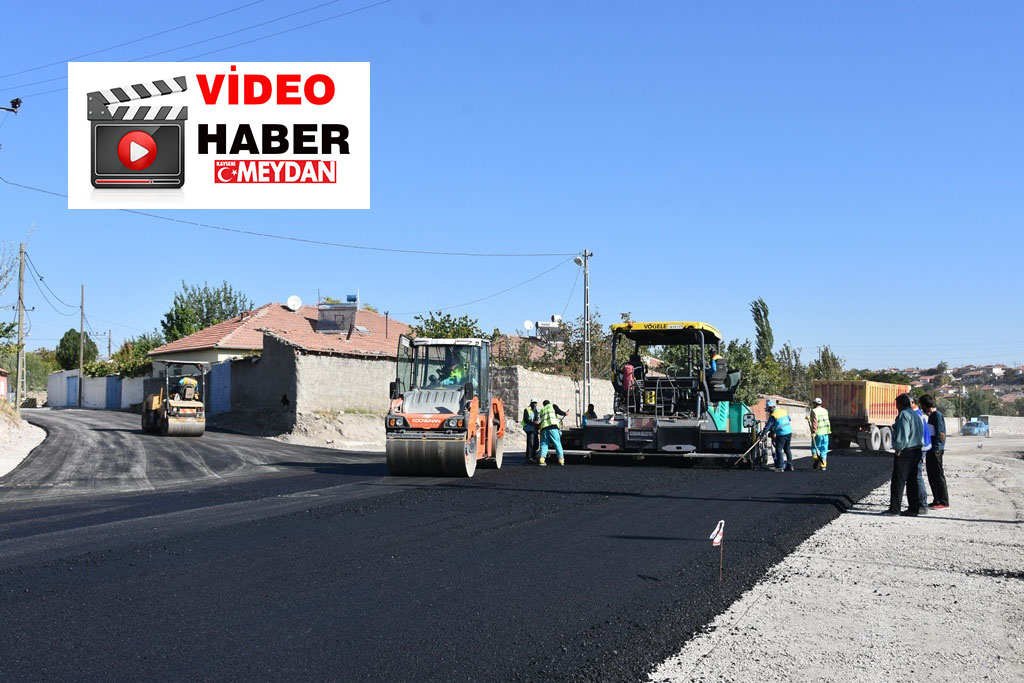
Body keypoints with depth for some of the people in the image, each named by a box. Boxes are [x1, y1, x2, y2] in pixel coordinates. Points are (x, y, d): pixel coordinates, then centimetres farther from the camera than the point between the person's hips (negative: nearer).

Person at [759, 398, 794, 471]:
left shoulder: (773, 416, -12)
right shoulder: (784, 411, 8)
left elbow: (767, 426, -12)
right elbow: (789, 419, 22)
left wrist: (761, 435, -7)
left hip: (781, 435, -7)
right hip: (789, 432, 7)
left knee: (778, 450, 0)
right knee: (787, 449, 16)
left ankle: (780, 467, -3)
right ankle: (790, 466, 16)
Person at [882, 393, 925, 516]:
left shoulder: (903, 415, -12)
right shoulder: (916, 415, 17)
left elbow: (903, 435, -19)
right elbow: (921, 433, 18)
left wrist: (898, 449, -12)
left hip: (905, 452, -9)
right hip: (916, 450, 9)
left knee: (898, 481, -5)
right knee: (912, 481, 11)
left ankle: (894, 508, -5)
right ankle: (914, 509, 11)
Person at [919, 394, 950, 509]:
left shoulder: (937, 415, -14)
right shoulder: (931, 416, 15)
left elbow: (941, 435, -18)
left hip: (936, 450, -10)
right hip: (931, 450, 10)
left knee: (938, 476, -6)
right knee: (932, 477, 13)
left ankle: (944, 502, -3)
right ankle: (937, 500, 20)